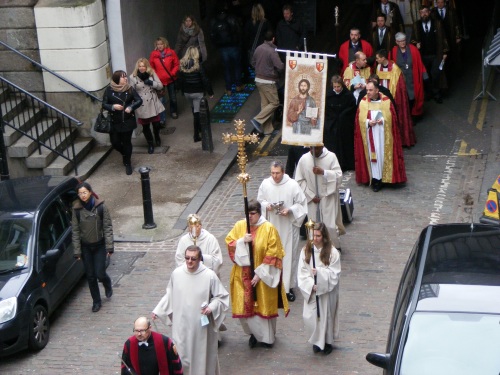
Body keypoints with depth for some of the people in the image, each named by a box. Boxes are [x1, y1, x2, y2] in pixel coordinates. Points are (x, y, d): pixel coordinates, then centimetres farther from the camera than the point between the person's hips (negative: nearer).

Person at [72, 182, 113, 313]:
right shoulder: (77, 209, -6)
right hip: (85, 247, 2)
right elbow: (75, 231, -2)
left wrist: (109, 247, -12)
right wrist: (77, 251, -5)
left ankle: (108, 285, 30)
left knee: (100, 273, -5)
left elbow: (108, 227, -8)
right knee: (90, 276, 7)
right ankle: (96, 301, 22)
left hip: (99, 245, -2)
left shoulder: (101, 207, -11)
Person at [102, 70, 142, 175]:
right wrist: (113, 106, -22)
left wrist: (131, 107, -21)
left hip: (128, 121, -1)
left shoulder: (130, 89, -6)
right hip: (114, 122, 1)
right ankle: (125, 154, 38)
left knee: (126, 142, 5)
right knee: (115, 142, 5)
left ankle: (128, 163, 23)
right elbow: (104, 104, -3)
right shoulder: (109, 90, -6)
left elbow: (139, 100, -4)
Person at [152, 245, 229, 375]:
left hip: (201, 325, -2)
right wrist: (158, 311, 11)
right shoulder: (176, 273, -4)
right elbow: (169, 296, 11)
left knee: (202, 354, 9)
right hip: (181, 324, 2)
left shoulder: (209, 276, -13)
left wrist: (212, 307, -18)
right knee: (182, 354, 5)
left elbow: (222, 296, -3)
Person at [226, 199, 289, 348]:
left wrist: (259, 274, -14)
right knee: (245, 306, 5)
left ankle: (267, 337, 27)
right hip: (243, 275, 3)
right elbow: (229, 243, 1)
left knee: (264, 306, 7)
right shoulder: (239, 226, 0)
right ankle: (255, 333, 29)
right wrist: (242, 241, -18)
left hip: (263, 277, -3)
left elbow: (272, 255, -12)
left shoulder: (269, 228, -11)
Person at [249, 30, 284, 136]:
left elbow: (253, 62, 15)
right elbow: (280, 66, -24)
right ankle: (257, 120, -7)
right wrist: (284, 65, -3)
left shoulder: (258, 48, 2)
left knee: (265, 103, 12)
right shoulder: (272, 51, -21)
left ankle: (267, 129, 17)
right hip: (268, 81, -8)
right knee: (274, 103, 3)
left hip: (258, 79, 8)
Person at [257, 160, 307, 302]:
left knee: (289, 255, 2)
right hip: (271, 225, 2)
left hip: (288, 226, -2)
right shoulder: (265, 184, -2)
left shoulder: (292, 185, -11)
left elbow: (301, 203, -4)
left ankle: (289, 287, 11)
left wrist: (290, 210, -19)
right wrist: (266, 205, -11)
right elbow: (259, 201, 11)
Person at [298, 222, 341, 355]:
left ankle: (327, 342, 33)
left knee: (326, 316, 10)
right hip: (311, 291, 2)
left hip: (327, 292, -2)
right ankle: (317, 341, 27)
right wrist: (311, 285, -17)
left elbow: (334, 274, -12)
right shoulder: (306, 251, -3)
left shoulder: (332, 252, -11)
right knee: (310, 318, 1)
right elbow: (302, 273, -3)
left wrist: (319, 272, -26)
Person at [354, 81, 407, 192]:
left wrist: (383, 120, -17)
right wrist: (368, 122, -15)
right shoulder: (363, 103, 2)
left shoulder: (386, 102, -2)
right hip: (369, 135, 1)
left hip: (383, 135, -1)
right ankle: (375, 178, 4)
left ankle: (383, 177, 9)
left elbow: (392, 118, 0)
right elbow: (359, 120, 3)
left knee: (382, 153, 1)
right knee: (372, 155, 0)